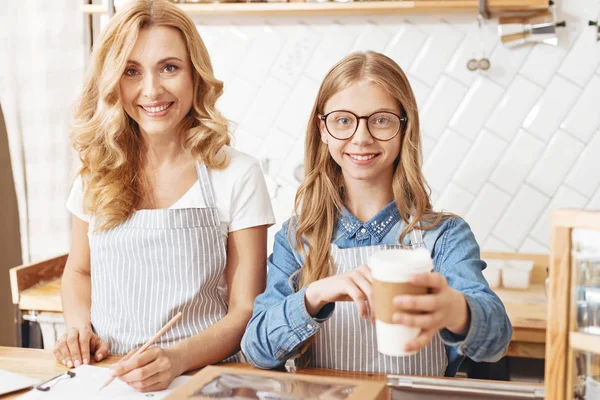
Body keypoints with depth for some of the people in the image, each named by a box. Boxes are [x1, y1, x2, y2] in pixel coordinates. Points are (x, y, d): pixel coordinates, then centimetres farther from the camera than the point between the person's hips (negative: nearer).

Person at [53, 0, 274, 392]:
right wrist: (80, 327, -1)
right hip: (105, 374, 3)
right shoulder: (97, 172, 5)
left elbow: (245, 311, -4)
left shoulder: (238, 176, -5)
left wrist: (178, 358, -20)